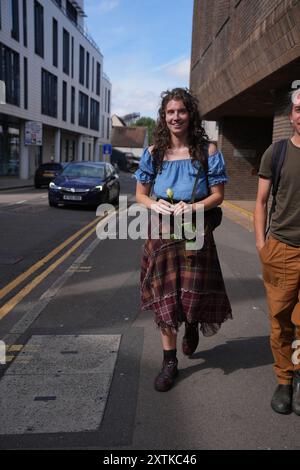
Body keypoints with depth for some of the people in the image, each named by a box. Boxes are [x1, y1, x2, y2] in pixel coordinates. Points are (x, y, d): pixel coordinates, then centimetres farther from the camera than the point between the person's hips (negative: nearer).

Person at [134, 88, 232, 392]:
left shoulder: (206, 152, -2)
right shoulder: (153, 153, 3)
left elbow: (218, 195, 0)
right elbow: (140, 195, 7)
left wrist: (194, 207, -18)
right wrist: (154, 205, -15)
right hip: (161, 233, 1)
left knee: (193, 296, 2)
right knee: (164, 299, 6)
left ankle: (192, 324, 42)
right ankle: (169, 361, 23)